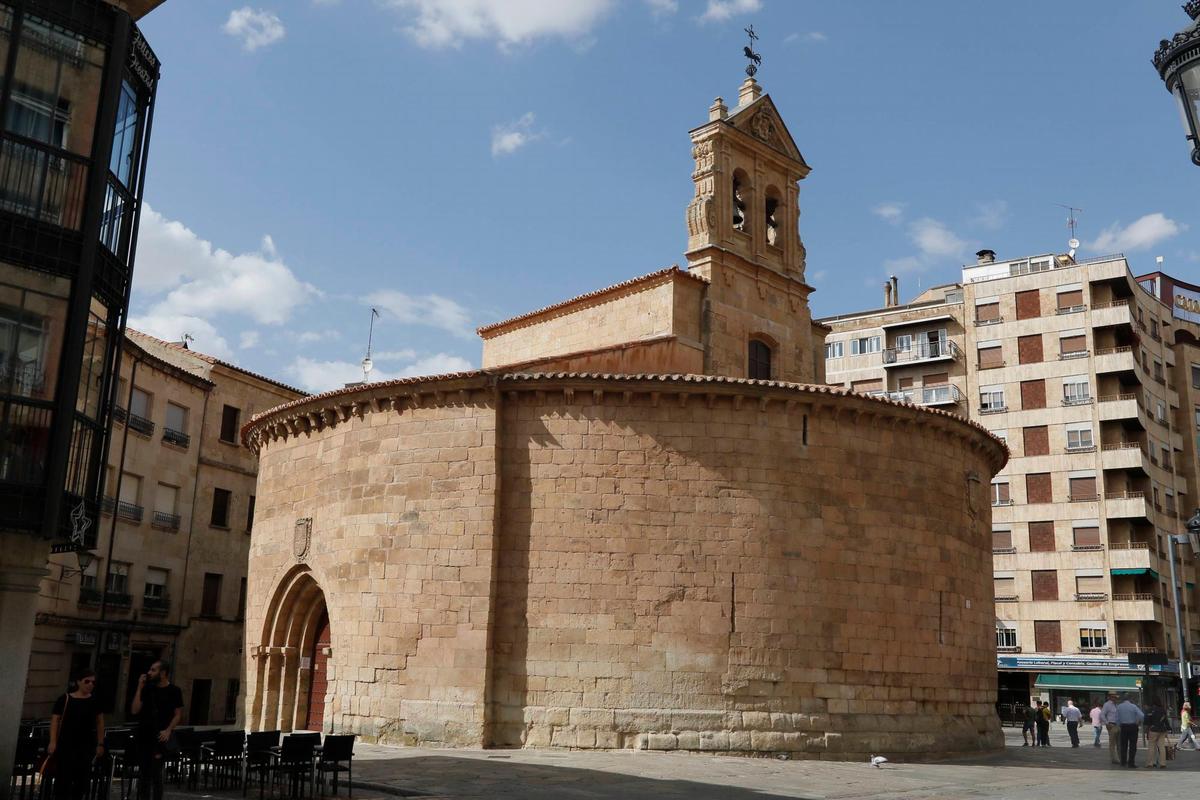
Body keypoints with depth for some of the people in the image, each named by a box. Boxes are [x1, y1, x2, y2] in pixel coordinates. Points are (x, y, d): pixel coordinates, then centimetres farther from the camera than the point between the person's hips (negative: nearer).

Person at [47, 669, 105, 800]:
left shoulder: (95, 701, 7)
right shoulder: (65, 699, -3)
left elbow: (100, 722, 11)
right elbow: (55, 721, -3)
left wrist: (100, 744, 6)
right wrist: (53, 742, -12)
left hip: (86, 745, 3)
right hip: (65, 745, -3)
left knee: (83, 777, 1)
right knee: (63, 777, -3)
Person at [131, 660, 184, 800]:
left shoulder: (174, 691, -2)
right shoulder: (147, 689, 7)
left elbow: (178, 714, -1)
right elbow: (134, 710, 0)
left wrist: (168, 730, -16)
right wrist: (139, 688, -5)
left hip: (160, 736, -4)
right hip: (143, 735, 4)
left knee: (156, 773, -9)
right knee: (144, 773, 9)